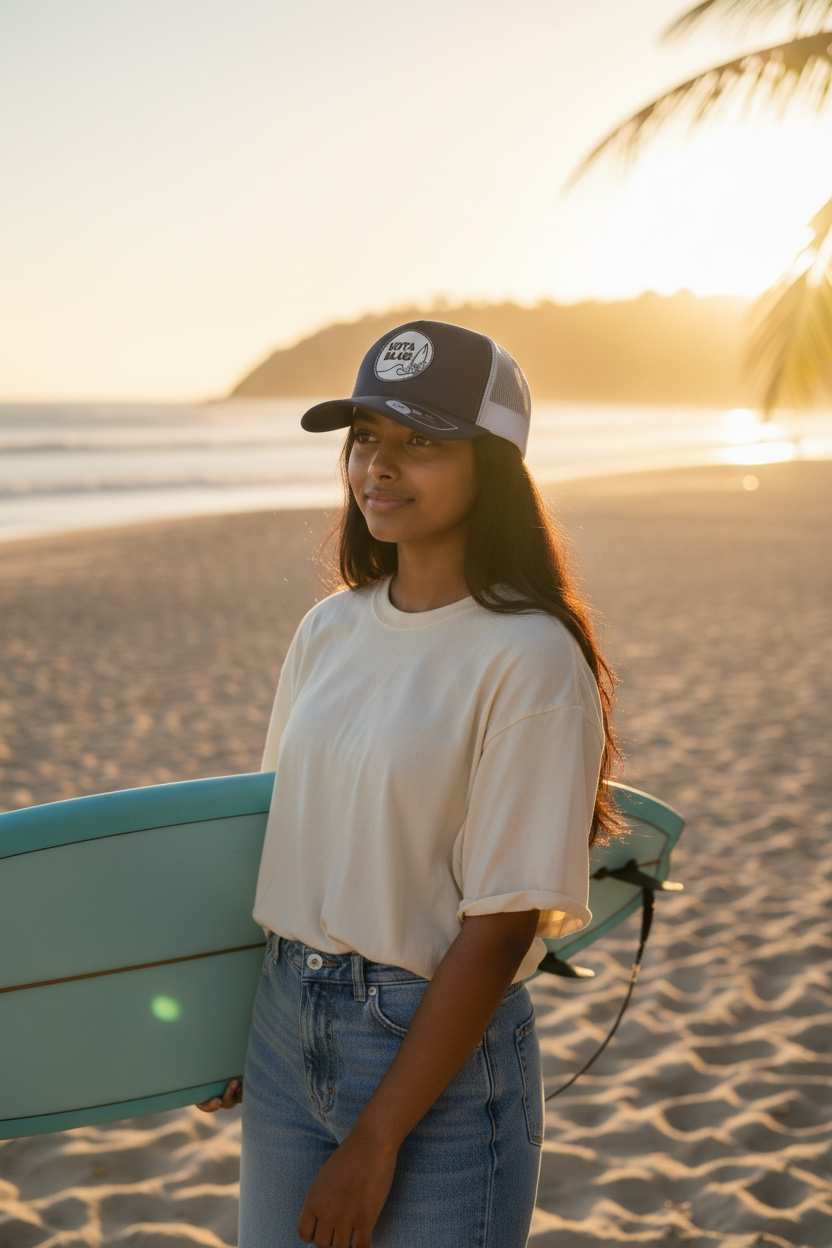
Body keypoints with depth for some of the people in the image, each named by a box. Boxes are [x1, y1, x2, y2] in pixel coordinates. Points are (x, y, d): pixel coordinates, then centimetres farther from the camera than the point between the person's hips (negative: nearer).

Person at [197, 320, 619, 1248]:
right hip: (284, 1028, 6)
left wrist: (375, 1142, -15)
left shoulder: (531, 660, -17)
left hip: (447, 1053, -6)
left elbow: (500, 926, -18)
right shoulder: (328, 630, 2)